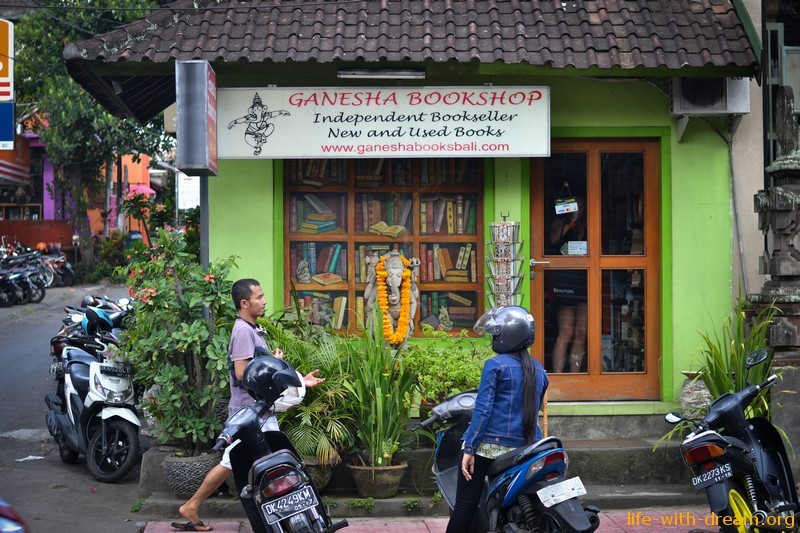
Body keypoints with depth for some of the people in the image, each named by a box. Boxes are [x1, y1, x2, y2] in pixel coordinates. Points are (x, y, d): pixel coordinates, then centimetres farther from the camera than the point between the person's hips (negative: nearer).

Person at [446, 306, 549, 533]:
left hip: (490, 445, -6)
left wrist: (469, 448, -12)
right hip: (526, 448, 6)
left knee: (465, 506, -3)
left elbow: (483, 410, -12)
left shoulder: (495, 365, -7)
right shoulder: (538, 370, 12)